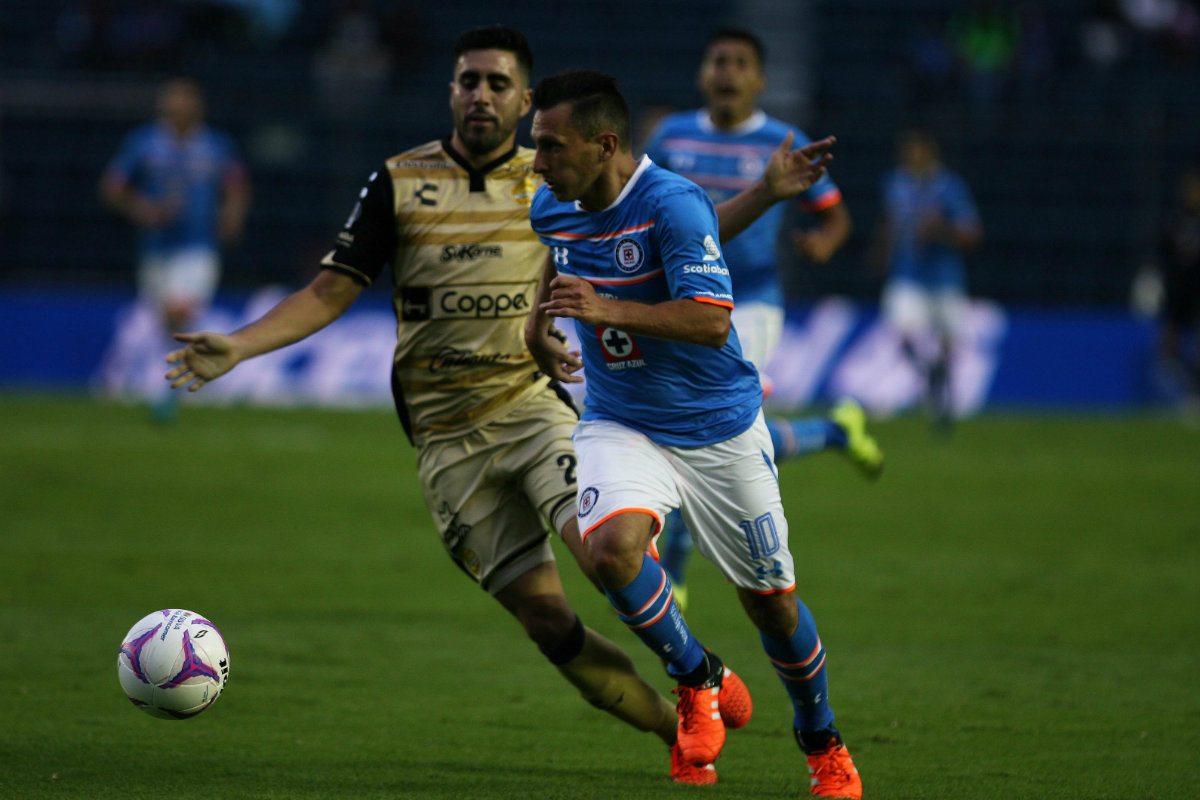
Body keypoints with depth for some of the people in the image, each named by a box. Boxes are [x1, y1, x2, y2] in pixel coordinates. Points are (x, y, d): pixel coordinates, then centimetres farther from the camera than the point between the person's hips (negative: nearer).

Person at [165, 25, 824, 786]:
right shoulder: (399, 182, 3)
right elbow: (332, 291, 4)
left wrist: (766, 193, 0)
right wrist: (237, 346, -9)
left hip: (536, 404, -1)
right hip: (448, 438, 1)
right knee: (547, 620, -4)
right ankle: (683, 735, 9)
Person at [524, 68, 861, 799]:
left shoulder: (673, 204, -22)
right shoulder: (549, 209, -3)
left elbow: (712, 320, -30)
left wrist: (608, 309, -38)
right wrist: (538, 331, 4)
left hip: (718, 428, -3)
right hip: (620, 427, 3)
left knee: (771, 600, 6)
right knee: (612, 547, -27)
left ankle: (821, 740, 33)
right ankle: (702, 682, -2)